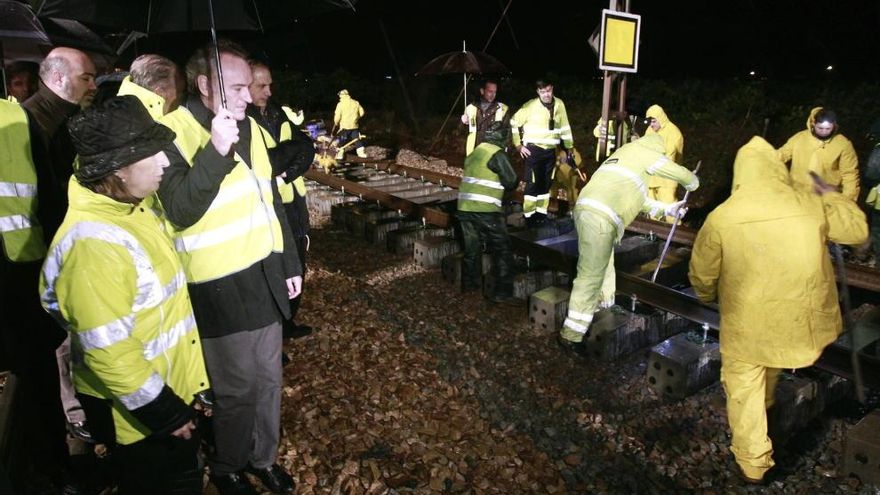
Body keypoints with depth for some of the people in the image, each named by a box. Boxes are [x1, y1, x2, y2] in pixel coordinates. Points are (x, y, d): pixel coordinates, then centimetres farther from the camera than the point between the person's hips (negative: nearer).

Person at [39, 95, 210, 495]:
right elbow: (109, 352, -29)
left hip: (171, 386, 8)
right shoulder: (93, 243, -31)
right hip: (140, 408, -8)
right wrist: (165, 412, -19)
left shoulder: (127, 209, 0)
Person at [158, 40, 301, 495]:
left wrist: (289, 263, 16)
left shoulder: (250, 127, 9)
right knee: (237, 387, 8)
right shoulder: (173, 133, -14)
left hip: (264, 275, 7)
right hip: (219, 286, -7)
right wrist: (215, 151, -33)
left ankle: (262, 457, 40)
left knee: (268, 377, 18)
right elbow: (180, 210, -24)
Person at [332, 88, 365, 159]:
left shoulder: (340, 104, -10)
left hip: (344, 126, -4)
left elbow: (337, 116, -11)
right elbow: (361, 113, 8)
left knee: (342, 140, 6)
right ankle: (361, 152, 16)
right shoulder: (356, 103, 3)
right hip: (354, 125, 4)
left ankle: (340, 154, 3)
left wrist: (336, 123, 7)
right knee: (356, 139, 15)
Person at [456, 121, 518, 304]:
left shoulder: (475, 152, 15)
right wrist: (515, 180, 15)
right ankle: (503, 292, -2)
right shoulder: (497, 154, -8)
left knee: (471, 247, 19)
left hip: (465, 207, 8)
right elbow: (511, 182, -7)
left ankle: (469, 283, 30)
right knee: (502, 250, 0)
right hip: (485, 210, -8)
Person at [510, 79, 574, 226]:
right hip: (534, 150, -5)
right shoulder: (530, 106, -11)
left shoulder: (559, 104, 2)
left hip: (550, 151, 5)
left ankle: (541, 213, 22)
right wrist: (518, 145, -6)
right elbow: (513, 123, -5)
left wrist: (569, 148, 13)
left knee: (546, 183, 11)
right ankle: (529, 215, 3)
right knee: (533, 183, -6)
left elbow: (565, 127, 11)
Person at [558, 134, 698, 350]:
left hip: (585, 208, 9)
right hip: (600, 217, -9)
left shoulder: (627, 153, 32)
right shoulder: (647, 153, 9)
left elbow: (635, 196, 39)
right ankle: (571, 336, -4)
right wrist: (692, 184, 41)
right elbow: (683, 175, 19)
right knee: (591, 276, -7)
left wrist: (667, 208, 42)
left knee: (604, 266, 23)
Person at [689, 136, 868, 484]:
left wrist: (709, 296, 16)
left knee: (744, 389, 13)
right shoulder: (811, 206, -8)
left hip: (745, 324, -4)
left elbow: (701, 273, -6)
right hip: (799, 320, 4)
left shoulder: (722, 216, -15)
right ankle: (766, 401, 59)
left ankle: (752, 464, 25)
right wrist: (832, 195, 26)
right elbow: (858, 231, 11)